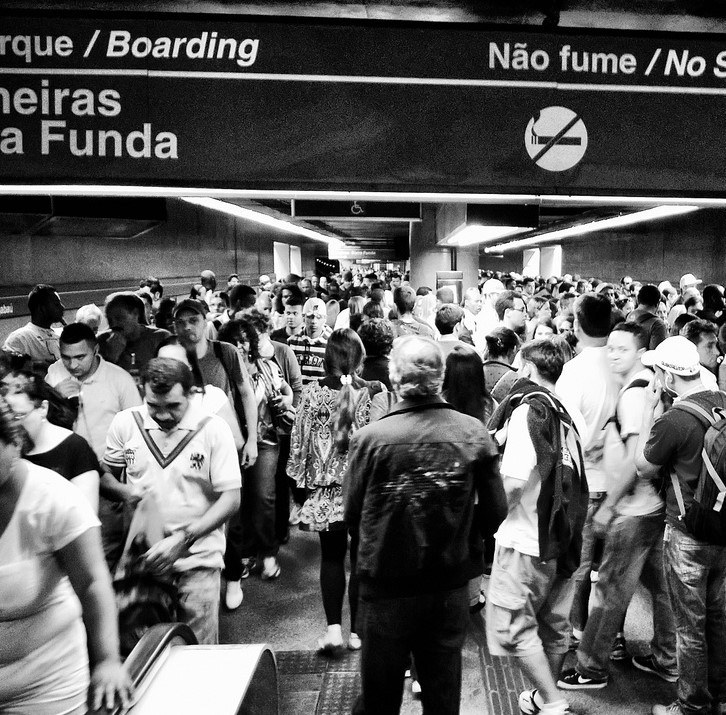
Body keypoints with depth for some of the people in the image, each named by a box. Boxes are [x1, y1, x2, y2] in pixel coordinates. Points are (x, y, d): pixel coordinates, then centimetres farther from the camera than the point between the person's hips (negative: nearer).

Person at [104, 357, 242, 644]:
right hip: (143, 555, 2)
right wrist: (124, 492, -11)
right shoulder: (126, 423, -3)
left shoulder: (213, 429, -11)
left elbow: (231, 499, -11)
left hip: (197, 557, -2)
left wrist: (182, 539, -20)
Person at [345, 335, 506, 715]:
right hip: (450, 584, 2)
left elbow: (353, 516, -9)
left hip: (386, 585, -2)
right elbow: (495, 512, -7)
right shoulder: (473, 433, -12)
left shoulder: (370, 438, -18)